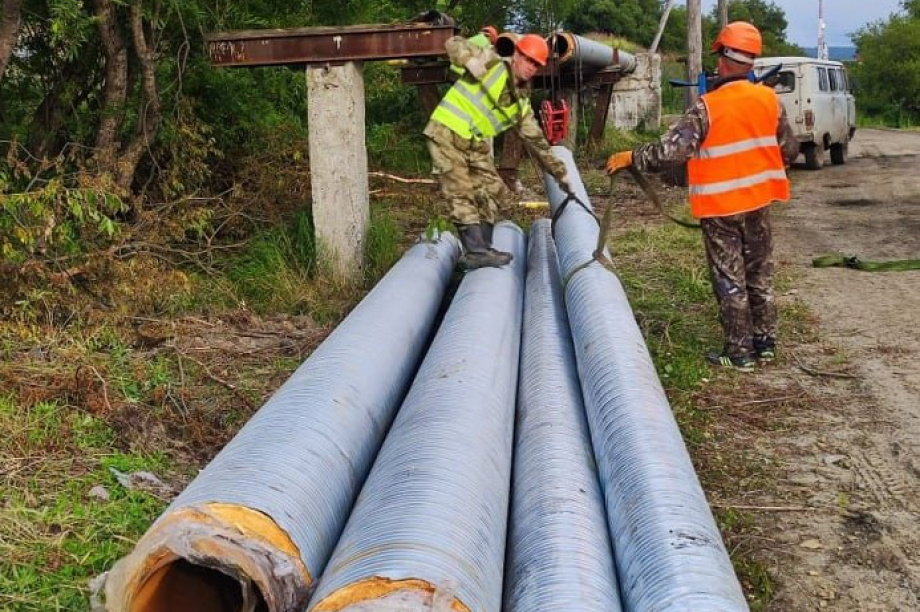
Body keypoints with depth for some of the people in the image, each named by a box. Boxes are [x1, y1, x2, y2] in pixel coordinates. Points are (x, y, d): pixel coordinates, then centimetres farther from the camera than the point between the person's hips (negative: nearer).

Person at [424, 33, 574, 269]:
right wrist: (473, 62, -31)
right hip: (447, 134, -8)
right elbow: (454, 43, -12)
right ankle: (475, 250, -20)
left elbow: (536, 141, 18)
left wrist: (559, 173, 19)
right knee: (462, 193, -15)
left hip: (474, 144, 8)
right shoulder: (492, 64, -6)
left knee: (493, 193, 5)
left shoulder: (522, 103, 12)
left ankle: (482, 249, 10)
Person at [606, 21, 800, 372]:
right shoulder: (770, 100, -3)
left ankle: (740, 353, 9)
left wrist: (631, 158, -10)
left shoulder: (708, 108, -18)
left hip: (721, 208, -5)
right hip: (757, 202, 5)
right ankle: (765, 342, 25)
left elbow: (671, 150, -22)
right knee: (760, 274, 17)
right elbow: (789, 150, 6)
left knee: (729, 280, 4)